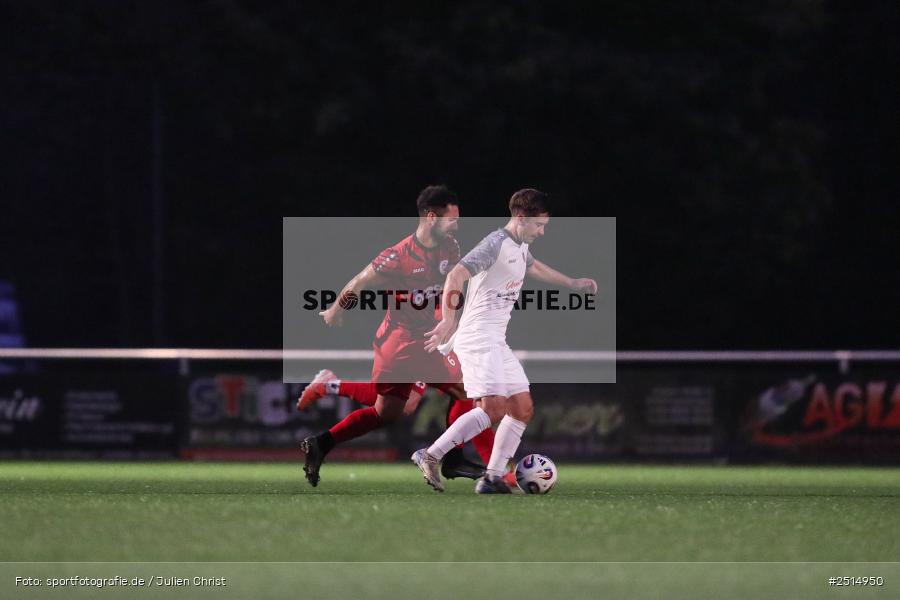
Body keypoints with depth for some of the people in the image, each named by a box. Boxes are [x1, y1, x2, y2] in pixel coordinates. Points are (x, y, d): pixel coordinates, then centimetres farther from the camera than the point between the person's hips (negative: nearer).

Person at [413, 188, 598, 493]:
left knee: (523, 408, 6)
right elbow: (456, 276, -25)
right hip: (478, 339, -10)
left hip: (497, 342, 10)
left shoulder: (520, 247, 17)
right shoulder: (495, 244, -13)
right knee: (493, 408, -21)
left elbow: (534, 267, 42)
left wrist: (573, 283, 50)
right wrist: (448, 321, -37)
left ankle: (493, 477, 8)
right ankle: (430, 457, -15)